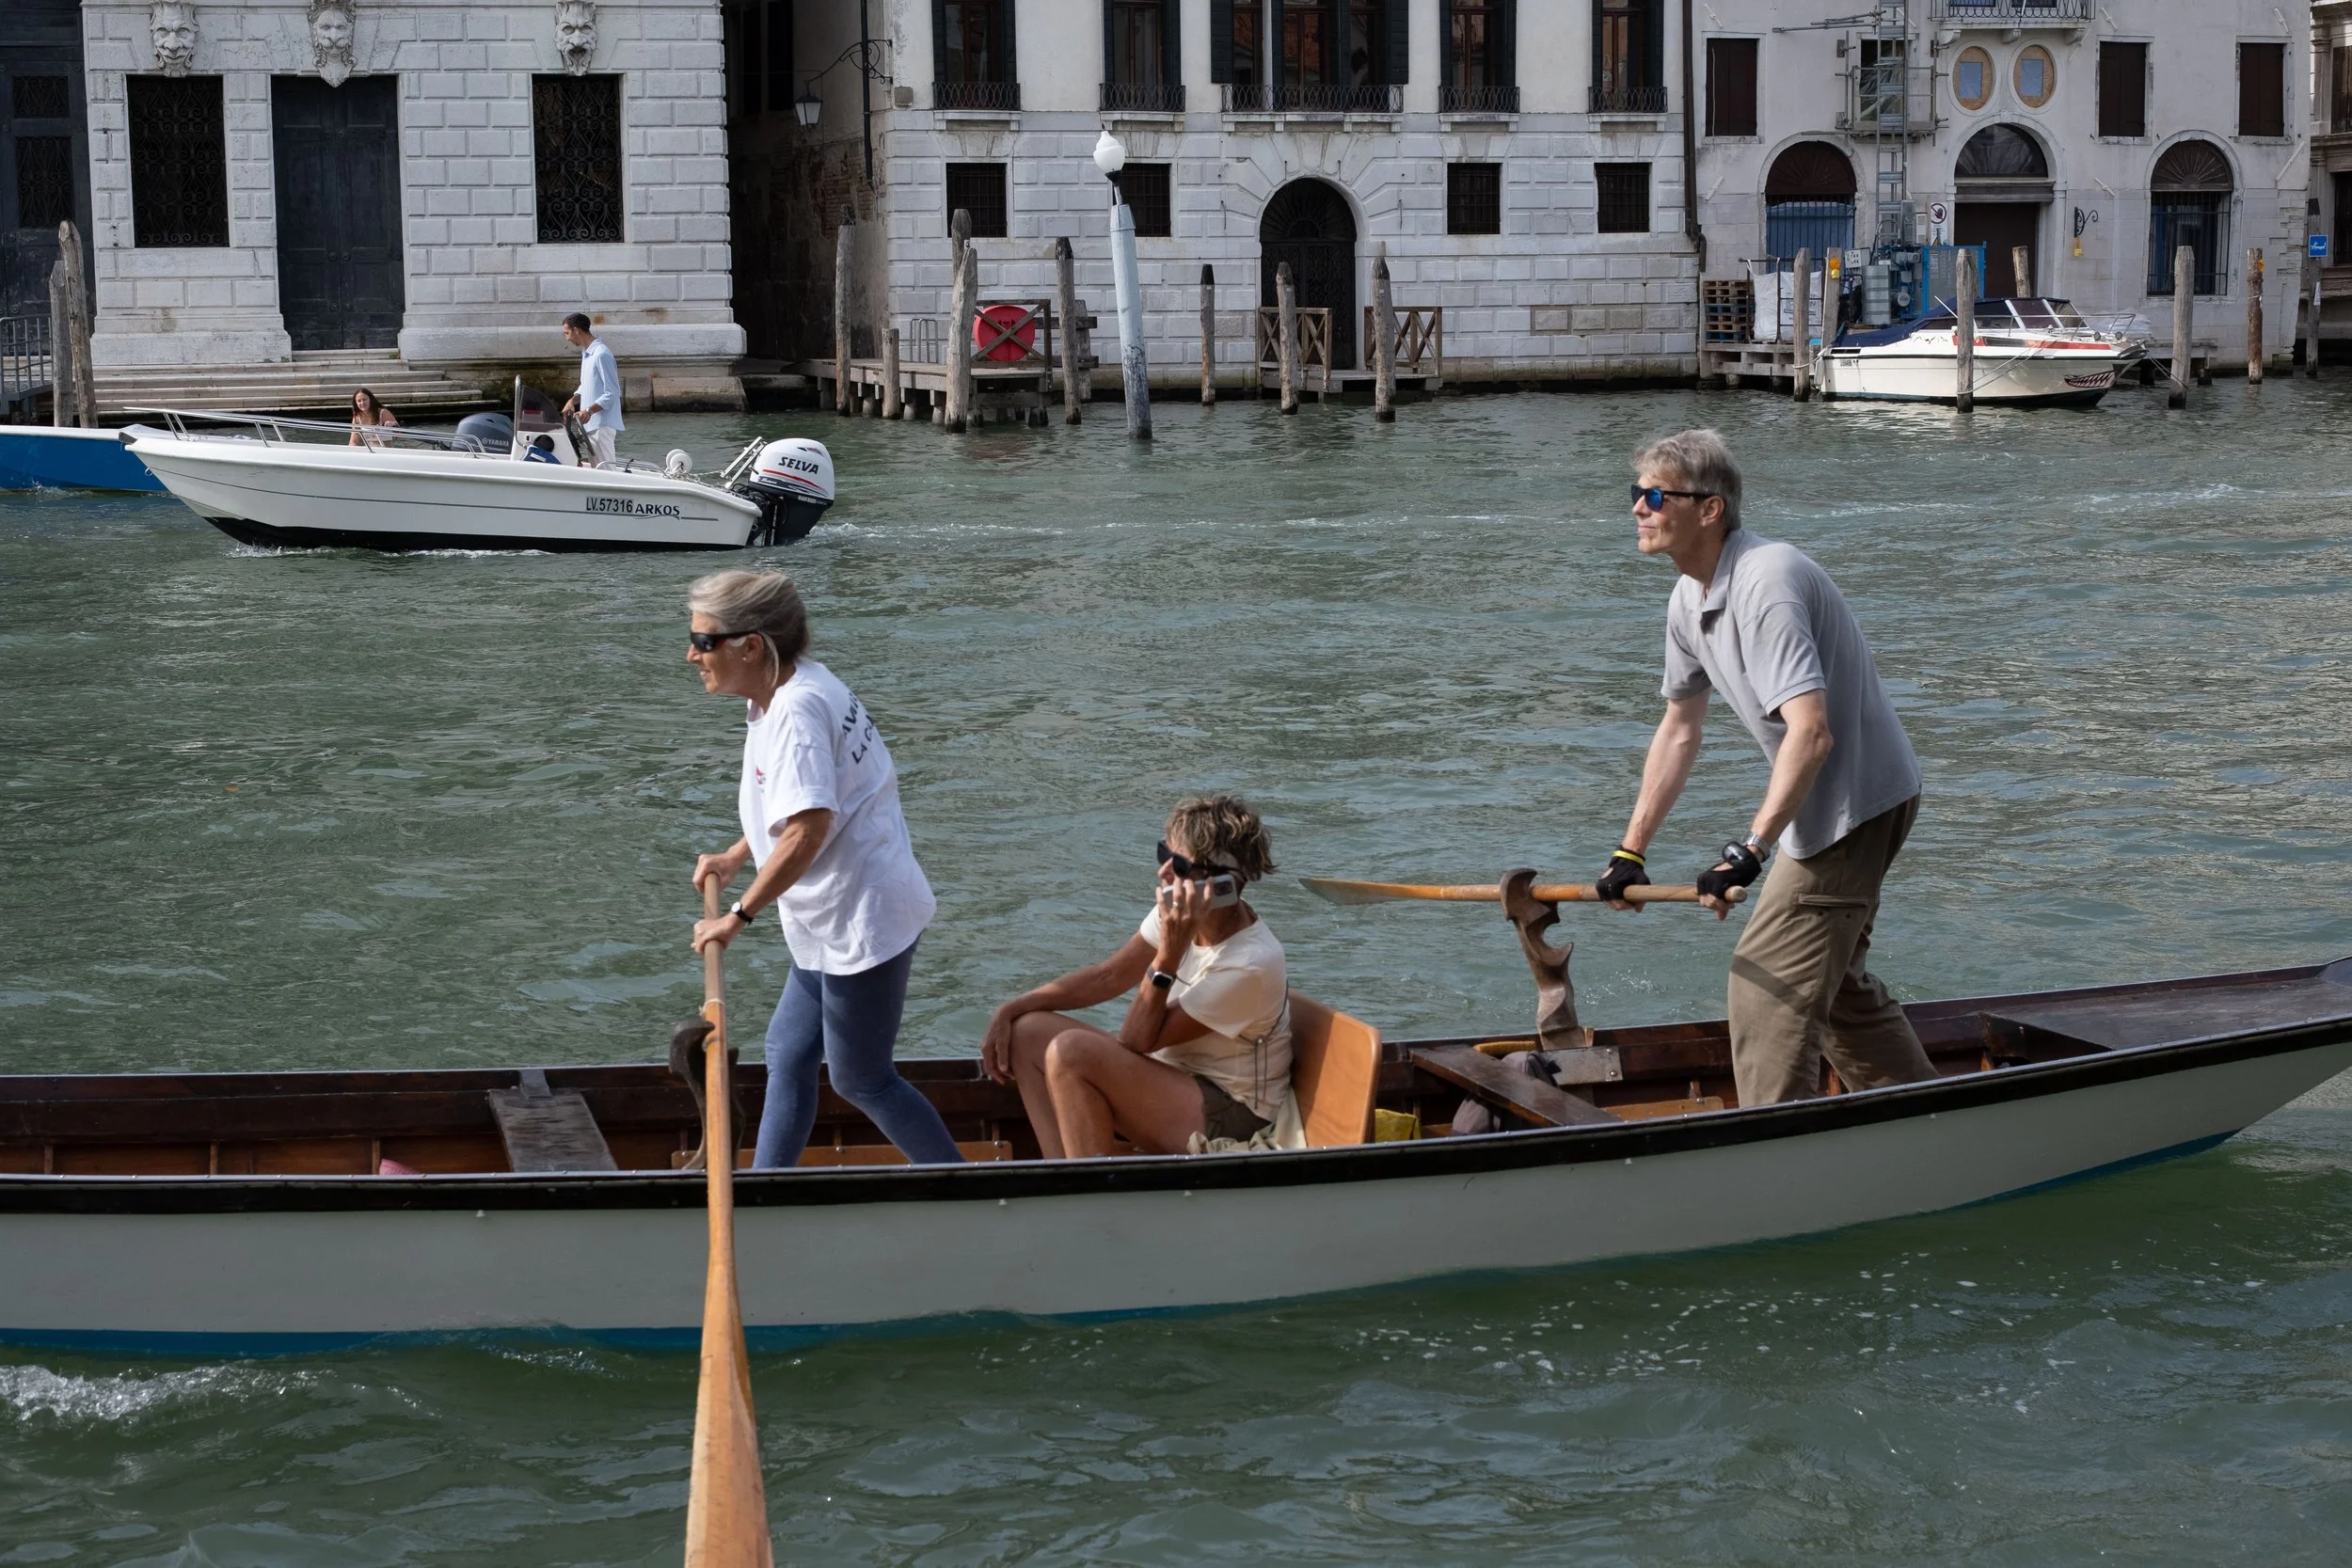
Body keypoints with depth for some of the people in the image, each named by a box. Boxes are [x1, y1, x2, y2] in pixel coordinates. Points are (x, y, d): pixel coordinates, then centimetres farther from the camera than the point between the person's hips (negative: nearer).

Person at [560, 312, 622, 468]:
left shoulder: (601, 355, -16)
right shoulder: (586, 354, 15)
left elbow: (612, 393, -18)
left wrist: (589, 410, -24)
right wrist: (573, 400, 7)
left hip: (602, 425, -10)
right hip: (590, 424, 10)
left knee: (605, 470, -12)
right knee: (595, 469, 10)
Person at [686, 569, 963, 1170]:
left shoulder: (798, 708, -24)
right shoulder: (778, 697, 9)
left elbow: (806, 830, -33)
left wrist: (740, 915, -27)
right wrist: (734, 858, 17)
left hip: (863, 922, -10)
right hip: (834, 921, 10)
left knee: (861, 1080, 3)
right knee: (788, 1054, 15)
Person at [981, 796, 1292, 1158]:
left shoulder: (1252, 964, -25)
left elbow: (1137, 1040, -21)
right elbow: (1107, 977, 5)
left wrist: (1168, 953, -29)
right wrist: (1012, 1009, -2)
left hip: (1231, 1121, -9)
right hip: (1176, 1081, 9)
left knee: (1071, 1052, -26)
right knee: (1029, 1032, -1)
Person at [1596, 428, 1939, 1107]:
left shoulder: (1765, 583, -27)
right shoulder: (1690, 600, 5)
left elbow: (1811, 731, -35)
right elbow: (1679, 730, 14)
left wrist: (1750, 848, -38)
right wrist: (1632, 850, 12)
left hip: (1859, 804, -10)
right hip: (1829, 805, 10)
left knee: (1769, 980, -11)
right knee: (1834, 981, 21)